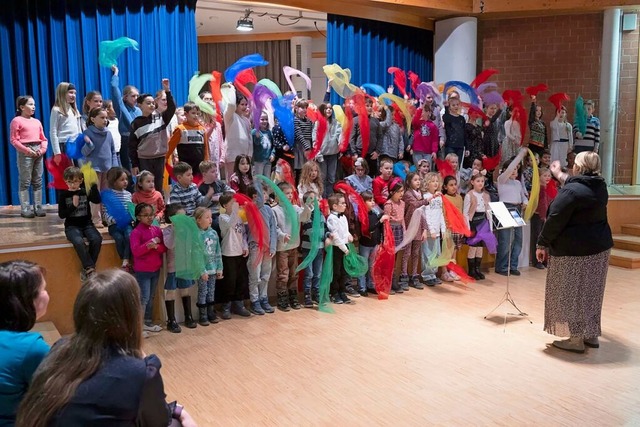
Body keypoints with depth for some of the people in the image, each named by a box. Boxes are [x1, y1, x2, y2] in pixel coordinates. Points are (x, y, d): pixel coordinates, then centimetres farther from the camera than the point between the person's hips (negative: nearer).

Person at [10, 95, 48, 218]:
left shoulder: (37, 122, 16)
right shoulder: (17, 121, -2)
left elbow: (43, 138, 15)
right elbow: (14, 140, -7)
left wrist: (43, 149, -4)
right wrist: (27, 150, -16)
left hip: (38, 152, 6)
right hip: (25, 153, -6)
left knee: (38, 181, 8)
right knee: (25, 182, -2)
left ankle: (38, 207, 14)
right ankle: (25, 209, 2)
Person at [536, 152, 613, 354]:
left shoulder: (571, 190, -18)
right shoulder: (600, 187, 8)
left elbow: (554, 220, -19)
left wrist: (542, 244, -9)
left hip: (574, 250, -8)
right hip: (600, 247, 8)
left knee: (572, 293, 1)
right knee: (591, 292, 15)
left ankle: (576, 339, 6)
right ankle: (592, 335, 24)